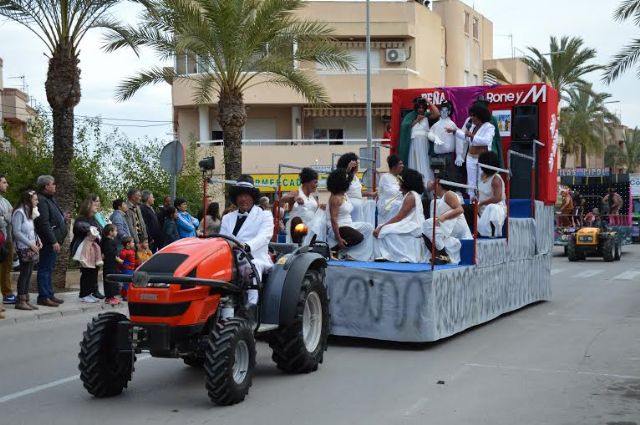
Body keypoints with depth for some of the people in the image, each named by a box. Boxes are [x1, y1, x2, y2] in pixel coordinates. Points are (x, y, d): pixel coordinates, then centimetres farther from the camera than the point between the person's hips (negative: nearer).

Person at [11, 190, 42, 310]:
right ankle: (20, 301, -2)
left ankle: (25, 300, 11)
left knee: (28, 274, 8)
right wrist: (30, 244, -18)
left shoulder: (29, 212, 16)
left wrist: (38, 241, 4)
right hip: (24, 248, -8)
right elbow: (17, 232, -17)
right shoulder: (19, 212, -11)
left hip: (32, 249, 8)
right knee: (24, 273, -7)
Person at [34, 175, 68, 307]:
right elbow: (44, 223, -22)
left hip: (54, 241, 10)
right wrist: (53, 241, -23)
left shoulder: (50, 200, 18)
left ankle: (49, 295, 22)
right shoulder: (41, 201, -15)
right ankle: (43, 297, -2)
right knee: (45, 269, -6)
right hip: (48, 242, -10)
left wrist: (63, 218, 10)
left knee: (48, 269, 15)